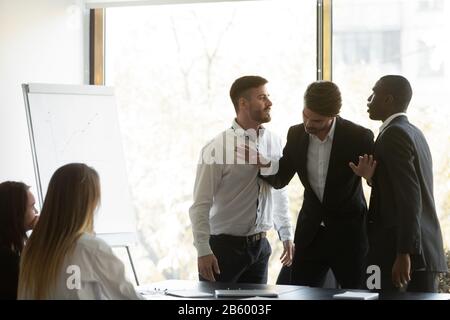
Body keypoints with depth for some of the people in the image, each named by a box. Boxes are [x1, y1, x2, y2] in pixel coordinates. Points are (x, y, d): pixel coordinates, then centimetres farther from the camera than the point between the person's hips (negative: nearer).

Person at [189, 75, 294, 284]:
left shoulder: (273, 143, 4)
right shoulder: (217, 148, -13)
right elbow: (200, 205, -13)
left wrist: (286, 235, 15)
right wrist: (203, 251, -17)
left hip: (260, 246, 5)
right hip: (225, 246, -5)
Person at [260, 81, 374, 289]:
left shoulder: (359, 137, -15)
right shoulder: (296, 134, -2)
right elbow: (280, 180, 5)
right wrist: (266, 165, -15)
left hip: (348, 233, -4)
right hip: (310, 233, 4)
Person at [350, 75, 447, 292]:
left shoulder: (394, 135, -12)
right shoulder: (414, 133, 17)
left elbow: (410, 197, -20)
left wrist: (404, 253, -22)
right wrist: (372, 178, 2)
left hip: (400, 250, -9)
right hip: (427, 250, 9)